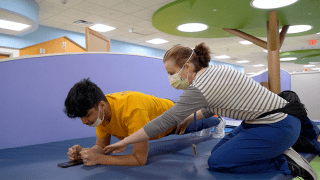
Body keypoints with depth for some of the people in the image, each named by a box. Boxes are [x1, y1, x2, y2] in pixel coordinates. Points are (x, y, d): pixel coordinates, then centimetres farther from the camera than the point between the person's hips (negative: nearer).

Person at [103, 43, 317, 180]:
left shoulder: (199, 87, -24)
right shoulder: (213, 71, 4)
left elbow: (164, 122, -21)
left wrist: (125, 141, -12)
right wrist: (190, 118, 26)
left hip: (278, 126, -9)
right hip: (264, 119, 10)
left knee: (217, 162, -7)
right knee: (218, 151, 11)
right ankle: (280, 151, 11)